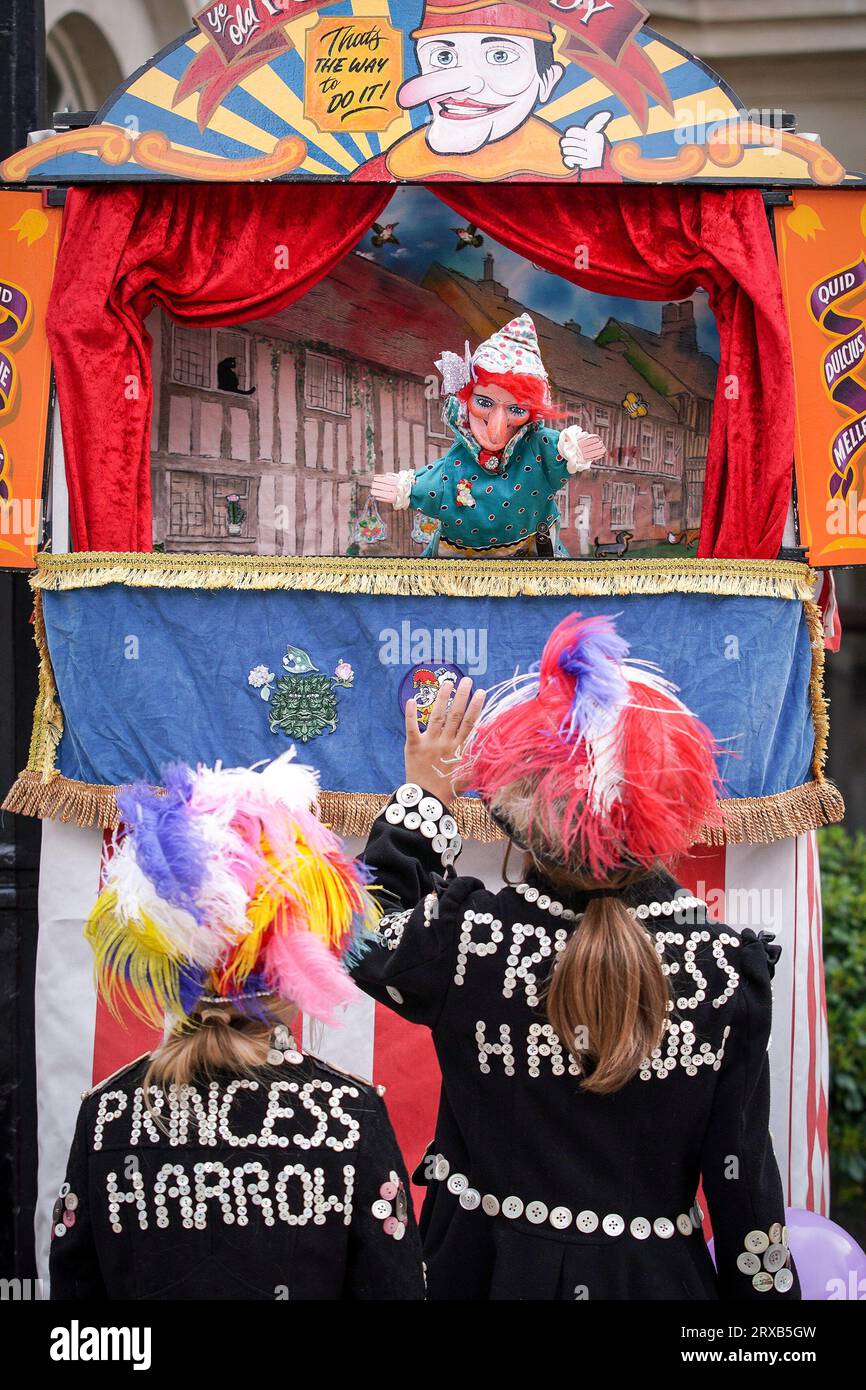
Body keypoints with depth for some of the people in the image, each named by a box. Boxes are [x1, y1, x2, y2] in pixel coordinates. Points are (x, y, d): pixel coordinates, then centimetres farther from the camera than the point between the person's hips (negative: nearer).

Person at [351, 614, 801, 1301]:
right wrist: (766, 1287, 5)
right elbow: (745, 1178, -10)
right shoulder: (728, 969, -17)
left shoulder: (469, 937, -20)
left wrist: (423, 793, 7)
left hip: (489, 1269, 0)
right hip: (658, 1278, 0)